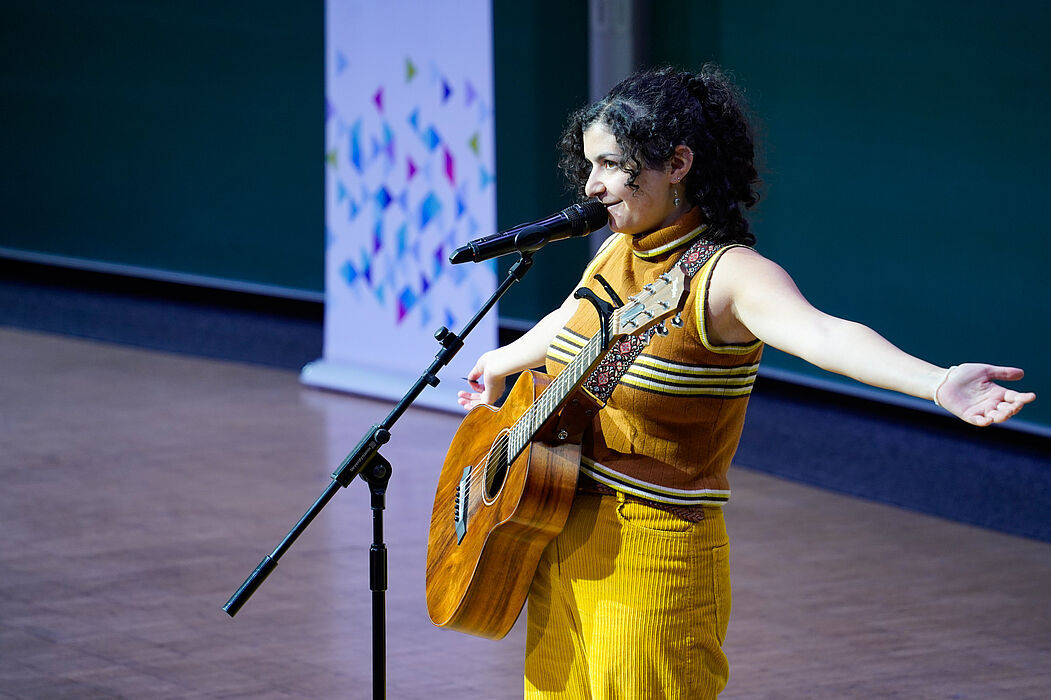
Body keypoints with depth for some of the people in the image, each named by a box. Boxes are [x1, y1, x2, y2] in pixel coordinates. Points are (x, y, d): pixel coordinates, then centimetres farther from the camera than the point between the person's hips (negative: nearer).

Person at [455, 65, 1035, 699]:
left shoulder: (729, 275, -18)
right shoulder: (619, 251, 5)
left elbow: (821, 334, -37)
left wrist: (939, 383, -56)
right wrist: (502, 365, 47)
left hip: (652, 563, -7)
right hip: (562, 549, 7)